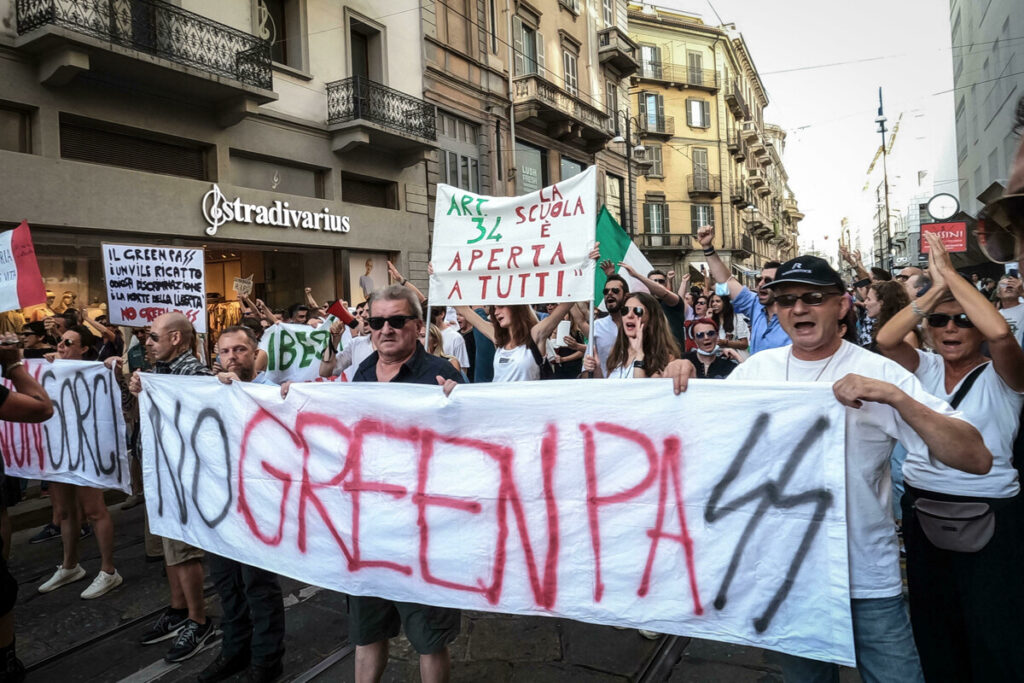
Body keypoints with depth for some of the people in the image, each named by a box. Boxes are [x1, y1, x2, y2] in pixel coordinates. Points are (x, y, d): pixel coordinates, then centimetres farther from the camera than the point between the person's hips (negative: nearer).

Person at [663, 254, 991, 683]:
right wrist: (682, 379, -12)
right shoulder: (756, 368, -2)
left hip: (868, 580, -3)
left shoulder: (879, 373, -11)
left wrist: (897, 397, -31)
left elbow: (977, 459, -17)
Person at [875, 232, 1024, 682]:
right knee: (933, 624, 19)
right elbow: (886, 339, -15)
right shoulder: (925, 368, 4)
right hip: (922, 505, 5)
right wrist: (935, 288, -17)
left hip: (988, 509, -4)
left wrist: (951, 274, -21)